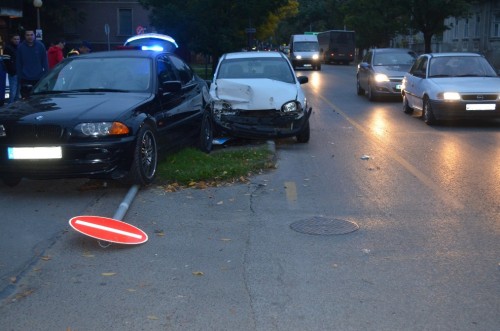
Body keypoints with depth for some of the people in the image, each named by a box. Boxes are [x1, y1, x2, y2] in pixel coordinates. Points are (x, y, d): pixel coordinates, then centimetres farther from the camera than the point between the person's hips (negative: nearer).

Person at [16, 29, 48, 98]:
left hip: (39, 78, 0)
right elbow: (18, 63, 4)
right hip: (25, 79, 0)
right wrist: (20, 76, 1)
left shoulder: (40, 45, 0)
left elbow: (45, 61, 2)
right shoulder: (20, 47, 1)